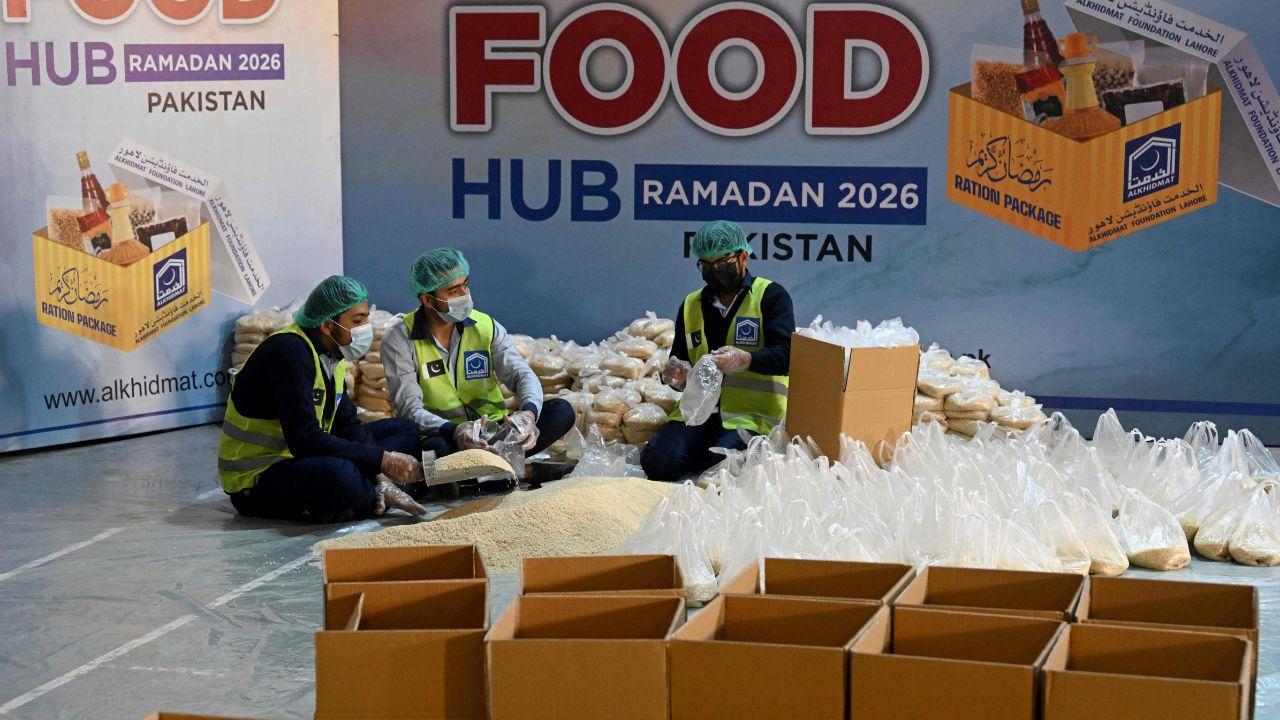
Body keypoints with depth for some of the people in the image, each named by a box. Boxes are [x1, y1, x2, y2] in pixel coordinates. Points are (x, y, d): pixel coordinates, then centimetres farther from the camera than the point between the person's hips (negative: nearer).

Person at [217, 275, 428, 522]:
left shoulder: (331, 353, 7)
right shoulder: (289, 352, -23)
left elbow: (348, 424, 4)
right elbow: (305, 440, -30)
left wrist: (379, 478, -13)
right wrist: (382, 460, -27)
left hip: (302, 459, 10)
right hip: (255, 479, -10)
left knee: (406, 432, 9)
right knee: (340, 474, -40)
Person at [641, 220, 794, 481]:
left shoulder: (770, 296, 3)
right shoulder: (691, 305, 18)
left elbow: (786, 356, -10)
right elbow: (679, 360, 23)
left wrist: (746, 359, -30)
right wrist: (676, 376, -3)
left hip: (752, 416, -4)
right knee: (657, 463, -21)